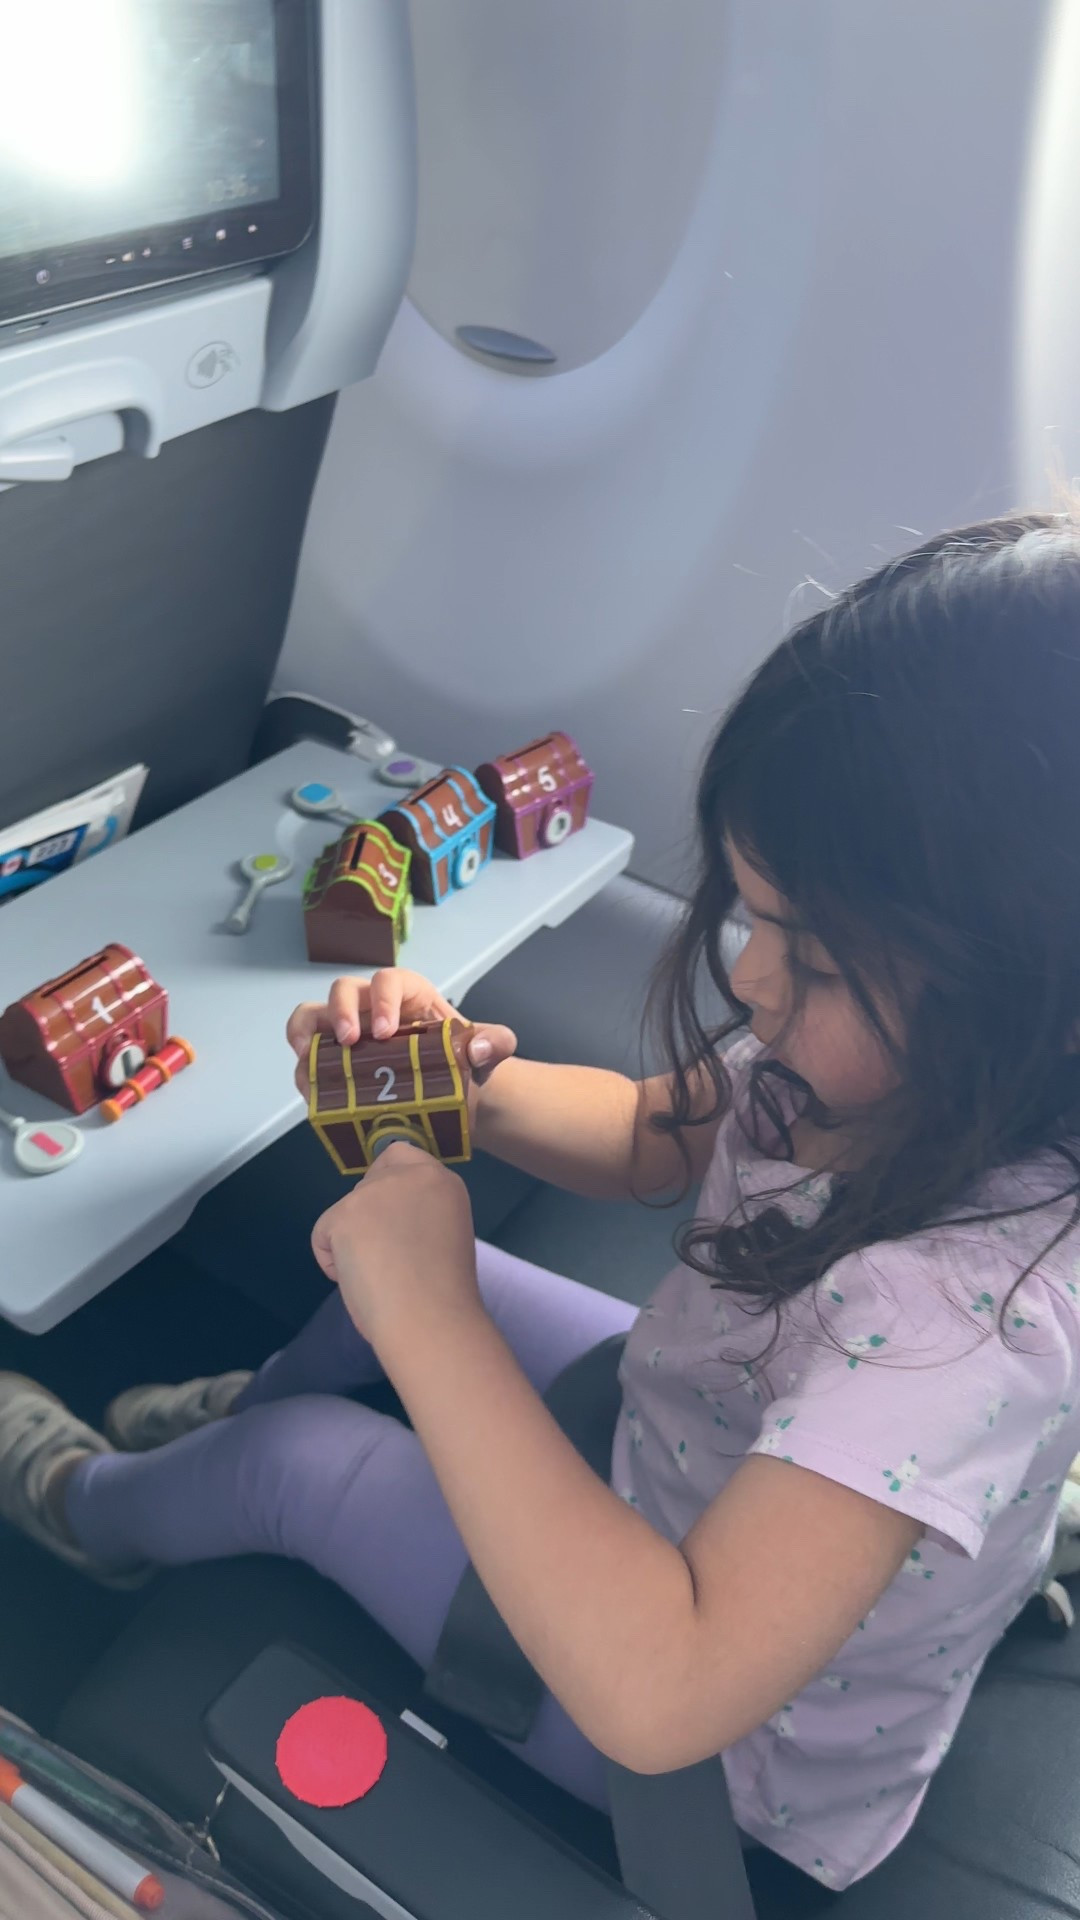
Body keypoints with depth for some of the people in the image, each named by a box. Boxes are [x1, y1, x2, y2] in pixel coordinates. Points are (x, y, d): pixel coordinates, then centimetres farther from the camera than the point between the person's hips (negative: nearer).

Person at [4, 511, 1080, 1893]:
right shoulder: (869, 1048, -20)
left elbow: (656, 1690, -45)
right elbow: (649, 1137, -2)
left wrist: (426, 1316, -40)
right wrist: (470, 1083, -22)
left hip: (736, 1767, -6)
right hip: (713, 1481, 6)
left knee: (301, 1461, 4)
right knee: (408, 1254, 13)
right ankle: (252, 1402, 48)